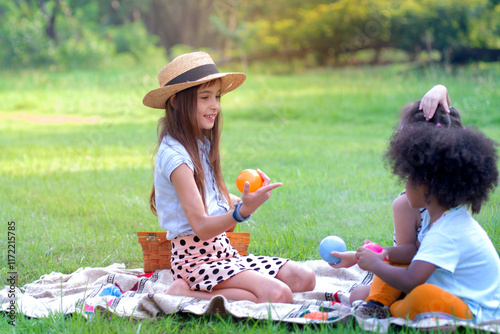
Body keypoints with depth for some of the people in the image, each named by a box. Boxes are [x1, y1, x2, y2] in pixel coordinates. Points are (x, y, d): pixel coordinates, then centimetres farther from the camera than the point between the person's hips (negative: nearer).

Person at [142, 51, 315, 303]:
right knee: (278, 295, -27)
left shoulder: (201, 144, 12)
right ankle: (184, 293, -15)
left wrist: (246, 200, 6)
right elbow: (201, 226, -22)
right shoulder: (174, 155, -17)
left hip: (222, 251, 9)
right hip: (195, 258, -9)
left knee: (304, 279, -2)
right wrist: (243, 211, -36)